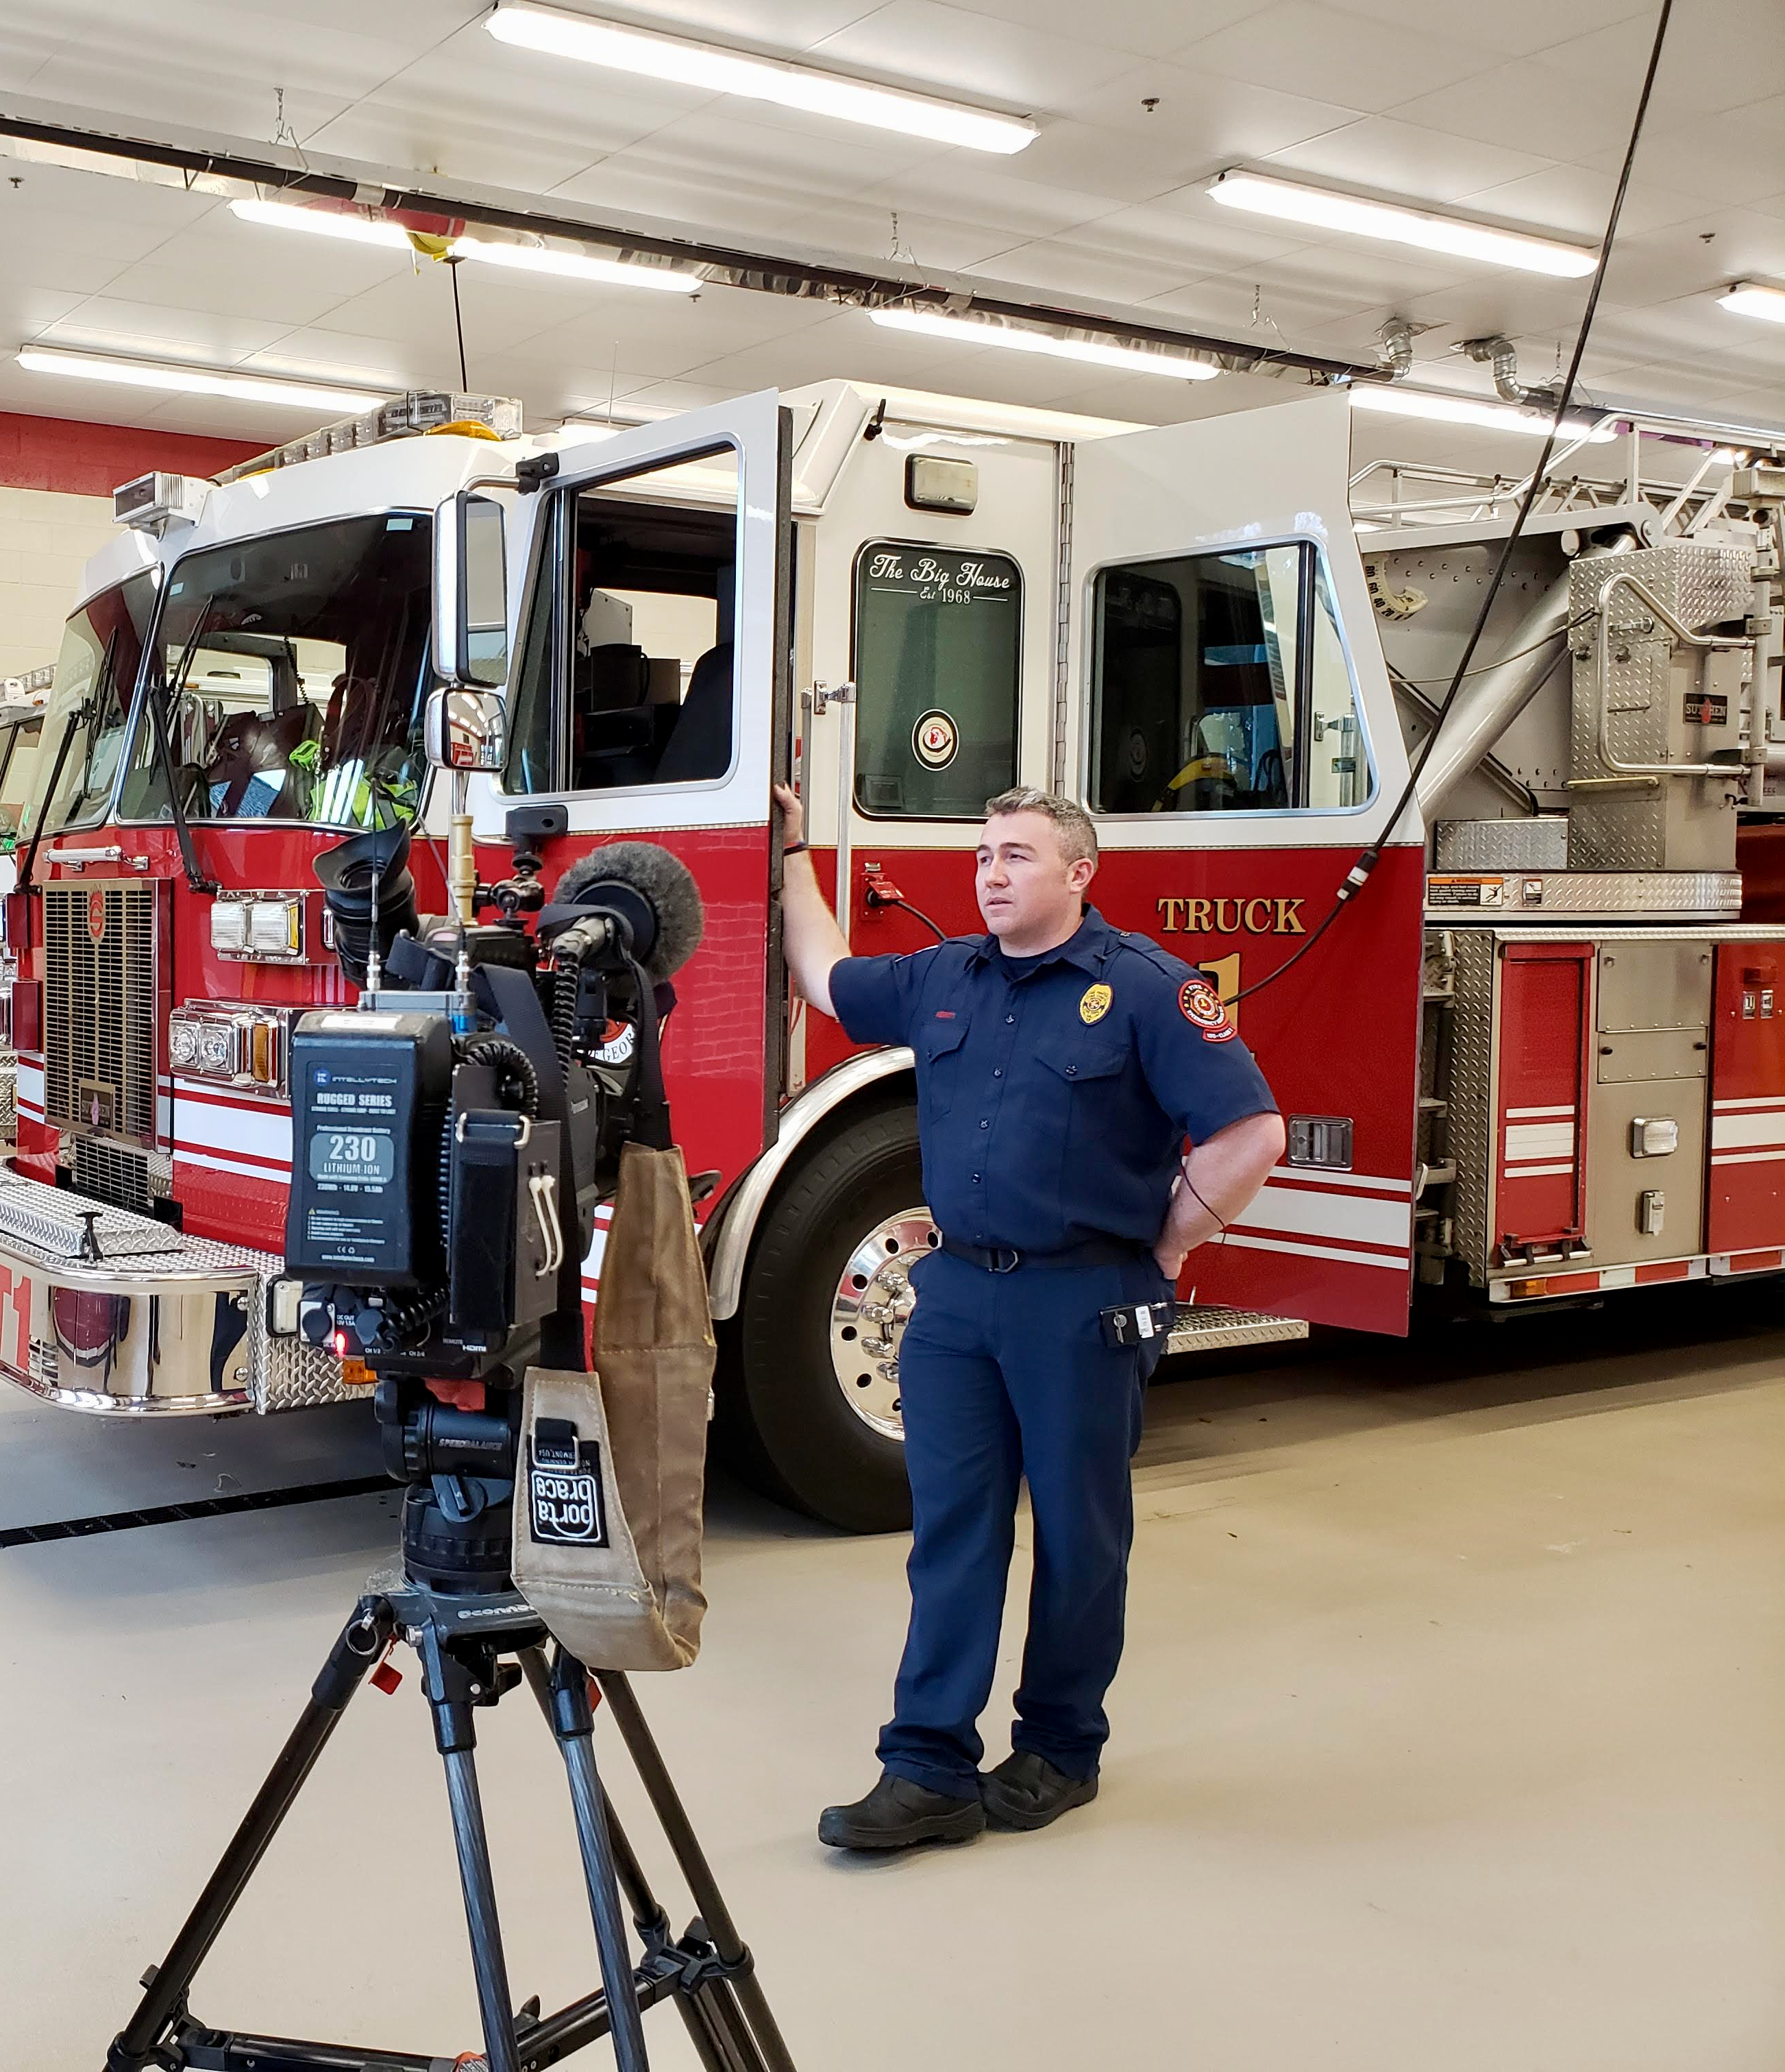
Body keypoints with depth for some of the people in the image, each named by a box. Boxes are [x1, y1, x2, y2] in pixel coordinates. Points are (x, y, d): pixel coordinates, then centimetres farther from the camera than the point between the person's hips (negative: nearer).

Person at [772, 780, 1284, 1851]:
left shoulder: (1143, 987, -8)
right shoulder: (940, 980, 10)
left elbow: (1252, 1132, -11)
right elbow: (829, 980, 29)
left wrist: (1166, 1246, -5)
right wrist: (794, 855, 31)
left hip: (1083, 1306, -5)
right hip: (957, 1293, 5)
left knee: (1078, 1536, 9)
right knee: (951, 1531, 4)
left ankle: (1062, 1751, 25)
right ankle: (932, 1770, 8)